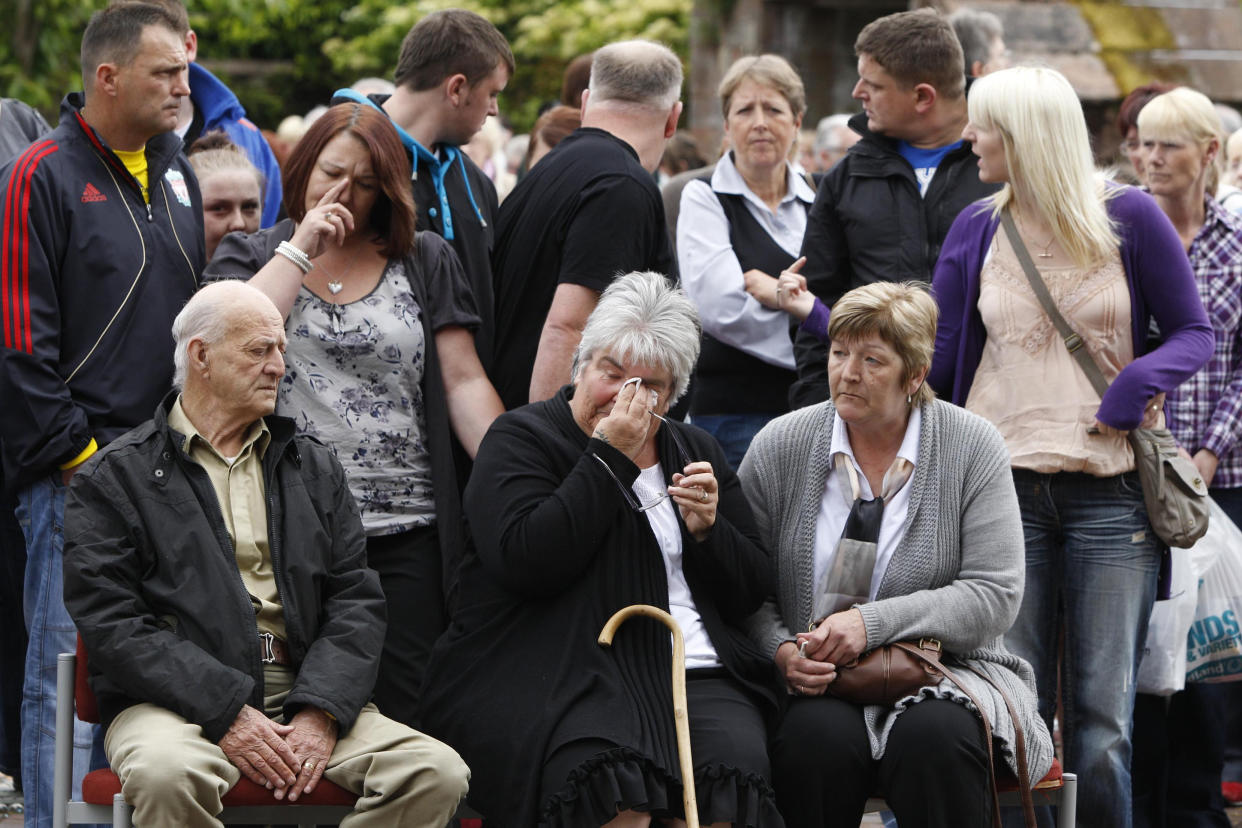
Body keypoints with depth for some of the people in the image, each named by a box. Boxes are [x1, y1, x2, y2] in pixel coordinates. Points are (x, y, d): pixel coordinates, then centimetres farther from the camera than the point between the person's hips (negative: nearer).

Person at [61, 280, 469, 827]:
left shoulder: (314, 467, 21)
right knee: (169, 775, -39)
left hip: (306, 698, 4)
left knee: (438, 772, -20)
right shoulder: (115, 477, 6)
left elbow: (356, 600, 11)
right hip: (175, 700, -4)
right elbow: (111, 622, -5)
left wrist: (320, 712, -8)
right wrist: (227, 716, -16)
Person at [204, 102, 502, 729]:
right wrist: (300, 248, -5)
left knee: (405, 715, -4)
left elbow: (463, 382, 7)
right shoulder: (250, 258, 12)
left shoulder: (426, 263, 13)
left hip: (405, 533, 1)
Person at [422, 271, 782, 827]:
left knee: (737, 764, -29)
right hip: (559, 673, -4)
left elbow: (751, 594, 20)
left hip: (693, 674, 4)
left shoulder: (696, 453, 21)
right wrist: (610, 457, -9)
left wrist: (708, 530, -1)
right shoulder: (522, 439, 7)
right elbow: (524, 561, -12)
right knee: (610, 780, -36)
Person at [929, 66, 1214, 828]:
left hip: (1112, 490, -2)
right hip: (1004, 488, 2)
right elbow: (934, 360, 10)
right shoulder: (976, 231, 8)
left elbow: (1195, 332, 3)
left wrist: (1143, 381, -16)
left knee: (1103, 716, -4)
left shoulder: (1128, 217, -1)